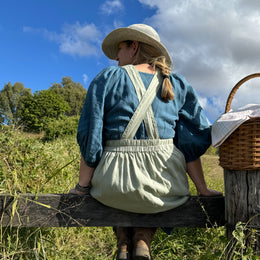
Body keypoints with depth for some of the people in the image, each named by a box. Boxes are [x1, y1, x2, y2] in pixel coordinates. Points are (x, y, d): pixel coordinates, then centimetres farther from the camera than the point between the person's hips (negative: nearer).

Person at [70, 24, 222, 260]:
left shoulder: (107, 78, 1)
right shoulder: (178, 85, 9)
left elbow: (90, 137, -4)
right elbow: (193, 141, 5)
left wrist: (82, 186, 5)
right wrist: (202, 188, 11)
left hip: (115, 184, -1)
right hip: (167, 186, 2)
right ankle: (143, 241, 17)